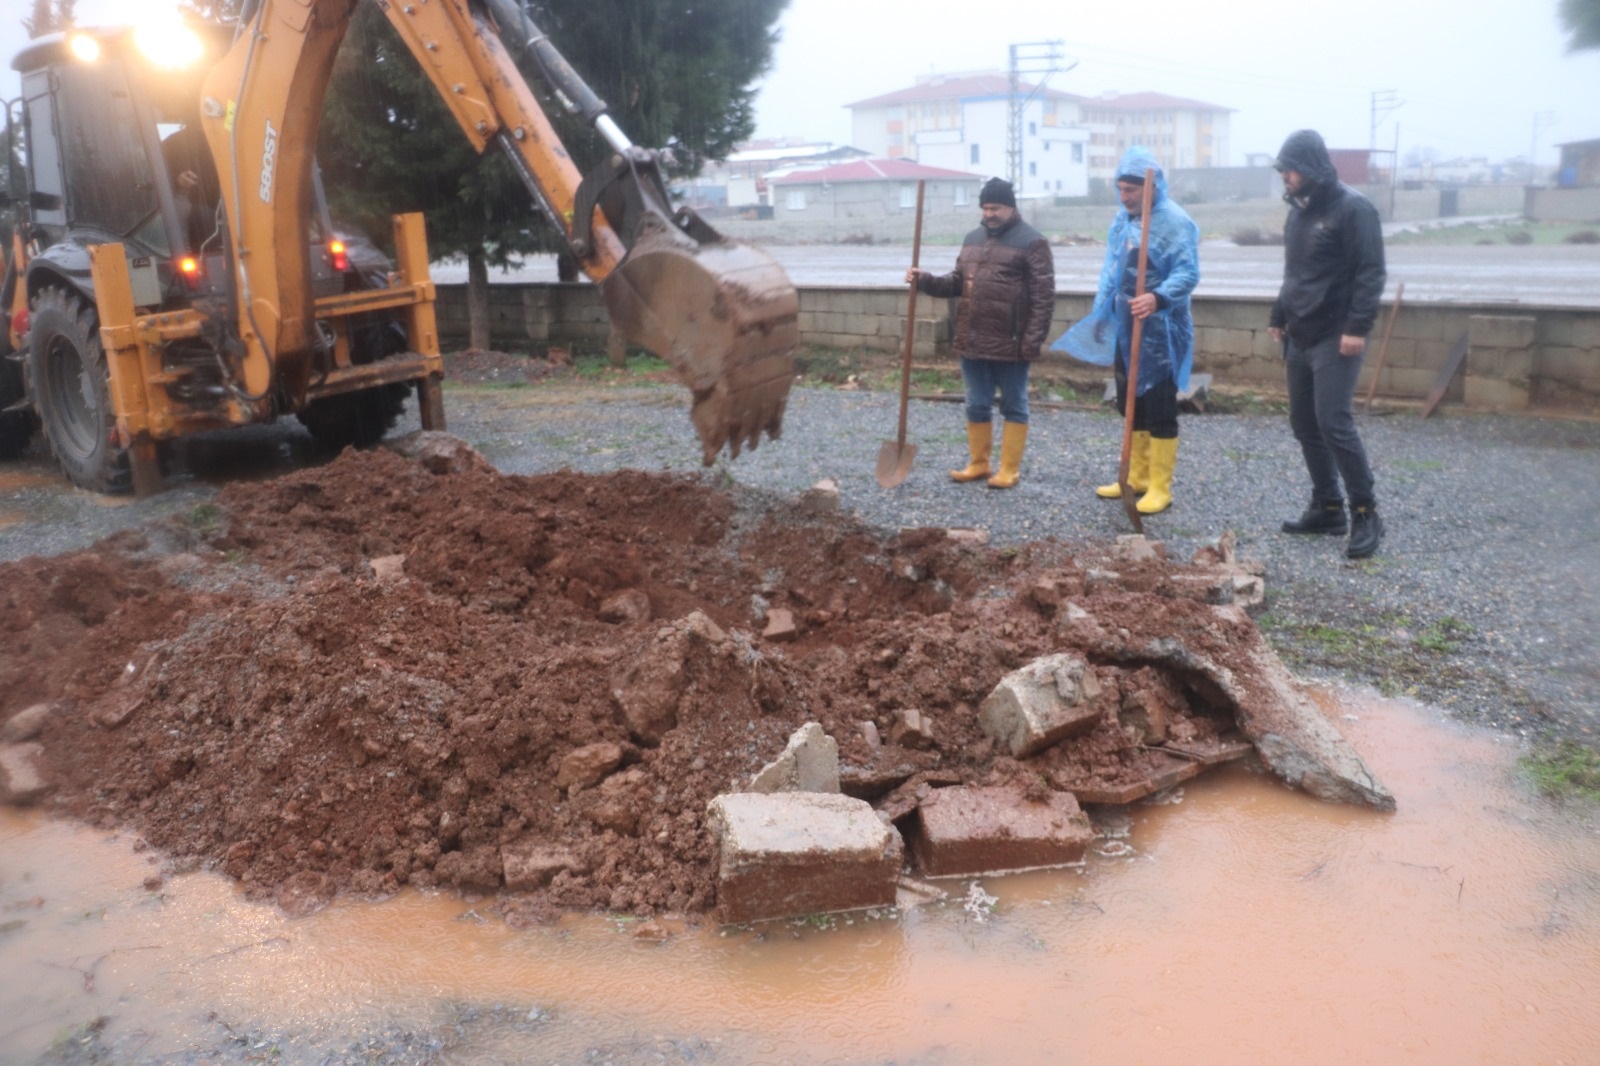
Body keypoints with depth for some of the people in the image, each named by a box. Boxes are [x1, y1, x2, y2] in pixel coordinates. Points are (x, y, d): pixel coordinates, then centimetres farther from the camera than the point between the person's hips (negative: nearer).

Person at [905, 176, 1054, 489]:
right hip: (972, 341, 6)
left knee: (1013, 406, 6)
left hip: (1010, 343, -6)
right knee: (977, 406, 13)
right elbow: (957, 282, 18)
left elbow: (1043, 296, -11)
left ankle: (1009, 469, 13)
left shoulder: (1031, 242, -7)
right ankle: (978, 463, 26)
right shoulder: (973, 239, 14)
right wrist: (925, 280, 0)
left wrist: (1035, 340, -16)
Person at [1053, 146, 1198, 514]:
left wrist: (1158, 298, -38)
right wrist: (1100, 315, 18)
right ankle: (1137, 477, 27)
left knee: (1159, 410, -3)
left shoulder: (1175, 221, -13)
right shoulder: (1121, 220, 13)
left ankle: (1160, 488, 4)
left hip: (1160, 333, -8)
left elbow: (1188, 273, -21)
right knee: (1131, 405, 15)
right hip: (1125, 329, 8)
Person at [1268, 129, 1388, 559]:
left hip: (1335, 338, -9)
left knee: (1334, 424, -12)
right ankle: (1327, 508, 19)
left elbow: (1370, 274, -16)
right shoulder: (1299, 210, 14)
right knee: (1305, 425, 10)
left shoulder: (1352, 209, -11)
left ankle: (1366, 514, -2)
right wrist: (1279, 317, 23)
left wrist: (1358, 327, -22)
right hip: (1299, 337, 9)